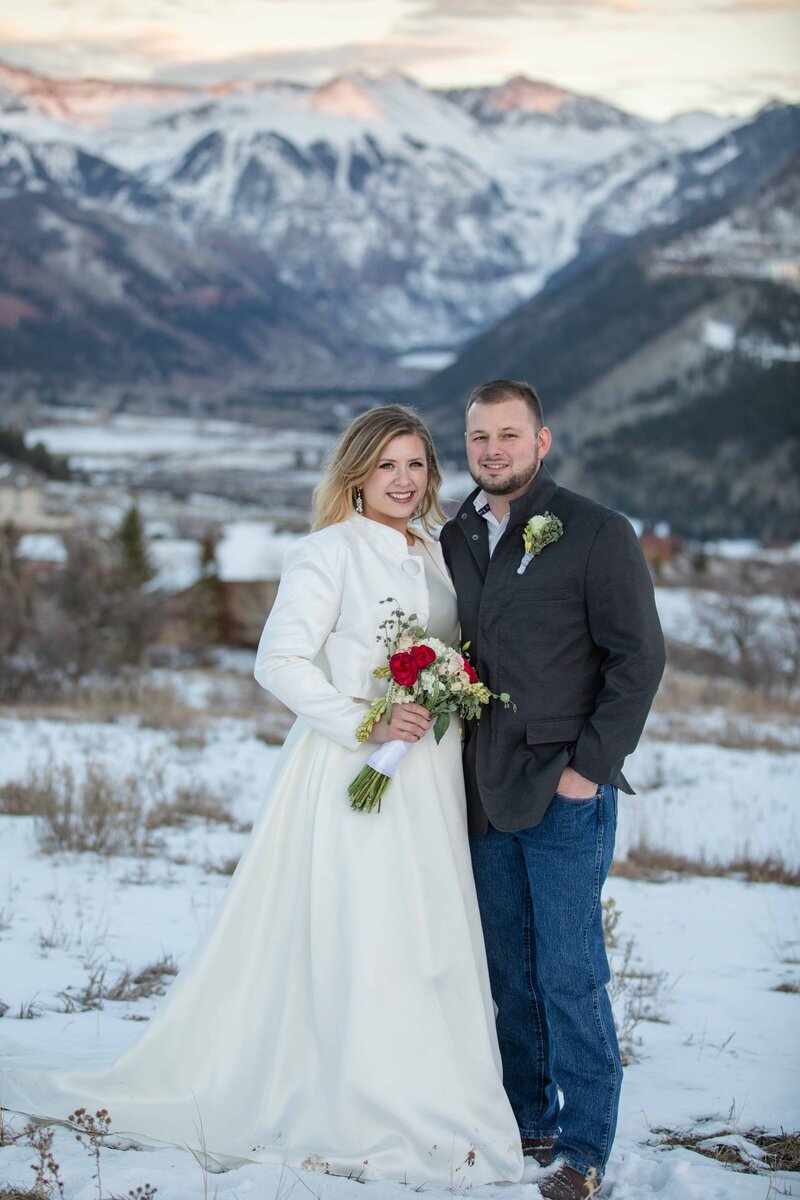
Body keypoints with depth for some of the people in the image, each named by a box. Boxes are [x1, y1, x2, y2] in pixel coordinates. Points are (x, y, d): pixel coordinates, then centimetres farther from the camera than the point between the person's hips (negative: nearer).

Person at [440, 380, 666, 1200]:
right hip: (485, 795, 5)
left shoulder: (596, 533, -4)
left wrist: (589, 765, -11)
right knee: (507, 974, 11)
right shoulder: (454, 541, 12)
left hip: (566, 793, -5)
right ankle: (525, 1121, 24)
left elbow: (639, 656, -6)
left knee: (570, 975, -2)